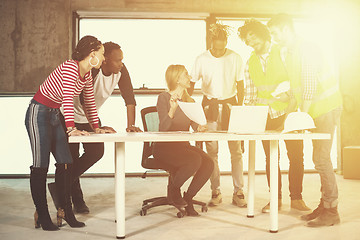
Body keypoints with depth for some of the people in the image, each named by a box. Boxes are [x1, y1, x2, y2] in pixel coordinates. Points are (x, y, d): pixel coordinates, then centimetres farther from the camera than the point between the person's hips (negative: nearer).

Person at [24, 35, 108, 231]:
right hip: (38, 113, -9)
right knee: (40, 165, -5)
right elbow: (67, 98, -31)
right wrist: (71, 129, -37)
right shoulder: (70, 67, -22)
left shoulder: (87, 76, 5)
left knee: (65, 163, 5)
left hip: (55, 115, 9)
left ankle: (65, 211, 14)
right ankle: (42, 216, 3)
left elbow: (90, 103, 15)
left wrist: (96, 127, 15)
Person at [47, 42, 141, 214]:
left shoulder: (121, 71, -13)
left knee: (96, 152, -4)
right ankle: (77, 200, 10)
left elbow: (129, 97, -14)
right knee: (71, 158, -4)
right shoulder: (91, 71, -30)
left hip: (90, 117, 6)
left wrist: (131, 125, -23)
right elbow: (85, 102, -35)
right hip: (71, 116, -6)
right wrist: (97, 127, -42)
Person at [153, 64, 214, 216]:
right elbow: (163, 128, -16)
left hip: (184, 145, 6)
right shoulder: (164, 98, -5)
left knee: (208, 163, -20)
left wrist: (200, 128, -16)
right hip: (164, 147, -6)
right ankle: (173, 189, -5)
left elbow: (195, 124, 7)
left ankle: (188, 197, -1)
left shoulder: (190, 101, 16)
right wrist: (172, 109, -32)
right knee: (195, 159, -31)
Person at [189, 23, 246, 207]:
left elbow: (240, 85, 5)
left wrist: (239, 108, -2)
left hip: (230, 103, 0)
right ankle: (215, 192, 8)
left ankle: (238, 192, 6)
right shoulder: (201, 59, -2)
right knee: (212, 150, 0)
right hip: (209, 105, 0)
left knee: (236, 150, -2)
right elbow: (191, 83, 5)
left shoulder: (235, 58, -1)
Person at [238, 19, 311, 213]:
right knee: (271, 158, 5)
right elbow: (250, 95, 12)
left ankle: (296, 198, 12)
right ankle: (275, 198, 16)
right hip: (265, 116, 3)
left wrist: (292, 103, -17)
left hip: (288, 112, -3)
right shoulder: (250, 63, 9)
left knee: (296, 156, -1)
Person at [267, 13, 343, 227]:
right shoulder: (287, 53, 12)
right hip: (314, 110, 9)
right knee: (320, 158, 10)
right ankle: (324, 205, 17)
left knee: (321, 158, -10)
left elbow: (310, 87, -20)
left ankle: (331, 211, -4)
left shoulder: (306, 50, -16)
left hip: (326, 106, -9)